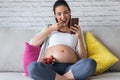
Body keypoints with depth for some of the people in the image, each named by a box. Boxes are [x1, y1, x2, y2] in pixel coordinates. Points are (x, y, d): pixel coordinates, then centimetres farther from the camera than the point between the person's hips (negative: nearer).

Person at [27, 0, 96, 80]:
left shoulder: (76, 31, 22)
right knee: (32, 67, -35)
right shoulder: (49, 28, 24)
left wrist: (79, 37, -1)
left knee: (91, 63, -33)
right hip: (50, 67, 0)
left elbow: (83, 58, 12)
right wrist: (50, 29, 7)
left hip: (70, 68, 1)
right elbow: (33, 43, 9)